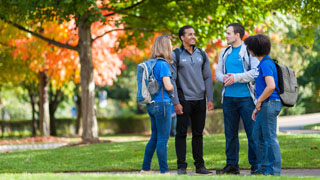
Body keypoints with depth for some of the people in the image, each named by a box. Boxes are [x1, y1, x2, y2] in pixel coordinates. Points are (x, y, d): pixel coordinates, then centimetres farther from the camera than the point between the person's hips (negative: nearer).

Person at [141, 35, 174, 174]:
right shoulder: (163, 64, -14)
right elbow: (168, 86, -18)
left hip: (151, 104, 9)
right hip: (162, 103, -9)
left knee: (155, 137, 15)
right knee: (163, 138, -4)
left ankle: (145, 169, 19)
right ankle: (164, 171, 0)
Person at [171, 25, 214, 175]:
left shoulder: (202, 55, 10)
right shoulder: (175, 55, -2)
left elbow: (208, 77, 11)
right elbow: (172, 80, -5)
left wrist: (210, 99, 3)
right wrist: (176, 102, -11)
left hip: (200, 100, 4)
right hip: (184, 100, -4)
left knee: (198, 133, 8)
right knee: (181, 133, -2)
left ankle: (199, 165, 12)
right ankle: (181, 166, 2)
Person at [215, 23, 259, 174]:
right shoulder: (225, 53, 16)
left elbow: (255, 71, -13)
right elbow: (218, 72, 14)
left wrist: (236, 77, -19)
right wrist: (224, 77, -8)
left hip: (246, 97, -6)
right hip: (229, 98, 6)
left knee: (252, 132, -3)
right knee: (230, 133, 8)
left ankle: (256, 165, 3)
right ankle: (232, 165, 15)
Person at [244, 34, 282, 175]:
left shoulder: (266, 64, -16)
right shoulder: (262, 63, 16)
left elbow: (271, 86, -27)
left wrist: (259, 102, -14)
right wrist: (257, 107, 20)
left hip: (270, 104, -10)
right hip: (265, 105, 10)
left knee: (270, 137, -4)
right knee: (257, 135, 16)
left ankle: (274, 170, 1)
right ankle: (263, 167, 23)